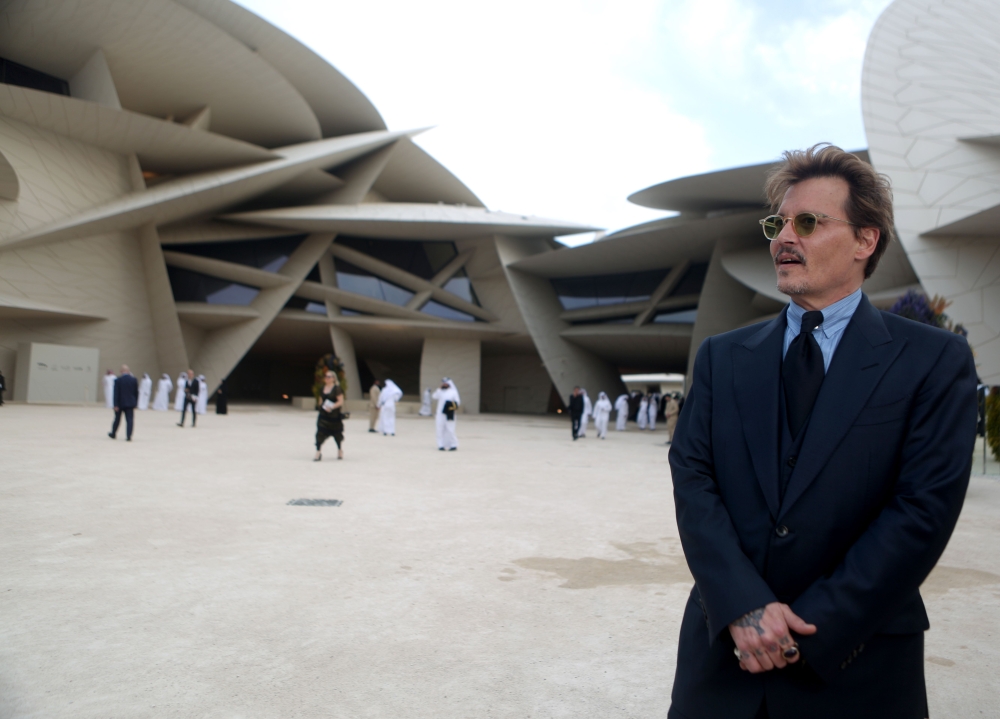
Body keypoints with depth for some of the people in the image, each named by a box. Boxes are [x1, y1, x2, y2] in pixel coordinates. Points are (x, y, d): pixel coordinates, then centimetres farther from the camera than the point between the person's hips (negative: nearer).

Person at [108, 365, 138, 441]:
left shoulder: (118, 380, -10)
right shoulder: (134, 380, -2)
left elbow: (116, 393, -11)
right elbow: (136, 392, 4)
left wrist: (115, 405, -8)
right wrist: (135, 403, 12)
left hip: (120, 403, -1)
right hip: (130, 403, 1)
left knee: (117, 419, 16)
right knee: (129, 420, -2)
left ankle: (113, 434, 32)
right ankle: (128, 436, -10)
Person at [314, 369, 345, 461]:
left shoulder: (336, 388, -10)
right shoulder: (322, 389, 9)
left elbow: (341, 401, -14)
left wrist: (332, 407, -25)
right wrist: (321, 406, 4)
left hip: (334, 416, -5)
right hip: (323, 415, 5)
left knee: (337, 434, 10)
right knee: (320, 433, -7)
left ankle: (340, 451, 28)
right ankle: (318, 452, -4)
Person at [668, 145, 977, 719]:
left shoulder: (937, 361, -4)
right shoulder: (722, 356, 4)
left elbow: (923, 509, -11)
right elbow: (692, 477, -4)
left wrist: (809, 627, -15)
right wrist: (744, 607, -16)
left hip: (855, 667, -2)